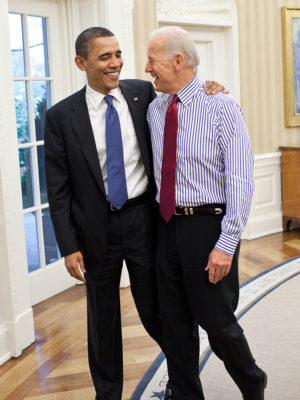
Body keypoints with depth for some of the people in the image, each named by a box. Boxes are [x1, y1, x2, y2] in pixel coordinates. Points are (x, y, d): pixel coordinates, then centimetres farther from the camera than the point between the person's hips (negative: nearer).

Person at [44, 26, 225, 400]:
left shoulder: (143, 93, -1)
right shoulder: (61, 116, -5)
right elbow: (58, 190, -4)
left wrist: (205, 89, -4)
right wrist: (69, 247, -8)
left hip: (143, 219, 1)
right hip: (96, 227, 0)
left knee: (154, 310, 12)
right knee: (102, 318, 13)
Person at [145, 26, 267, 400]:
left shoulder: (221, 106, -10)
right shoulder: (154, 109, 7)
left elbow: (240, 180, -14)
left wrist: (226, 245, -19)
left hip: (208, 225, -5)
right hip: (168, 225, 6)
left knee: (217, 321, 3)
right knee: (174, 321, 13)